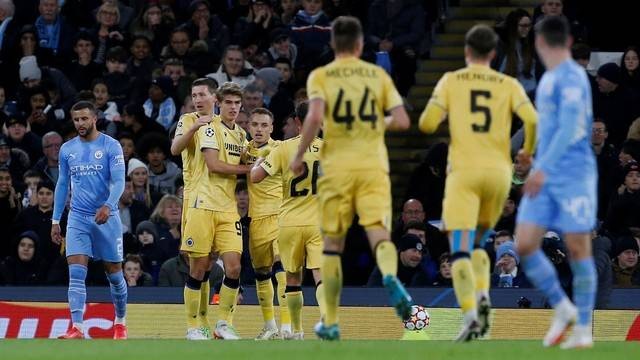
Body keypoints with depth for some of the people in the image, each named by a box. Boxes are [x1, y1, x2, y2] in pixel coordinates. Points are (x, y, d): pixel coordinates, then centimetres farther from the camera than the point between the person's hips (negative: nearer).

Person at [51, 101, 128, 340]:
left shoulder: (111, 146, -4)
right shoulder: (67, 149, 8)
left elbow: (119, 182, -11)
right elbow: (62, 185, 15)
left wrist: (108, 206, -29)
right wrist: (55, 220, 13)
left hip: (106, 218, -2)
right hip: (78, 218, 2)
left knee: (114, 274, 8)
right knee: (76, 273, -13)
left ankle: (120, 322, 28)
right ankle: (77, 328, -19)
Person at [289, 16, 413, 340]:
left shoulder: (320, 76, 1)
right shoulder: (378, 75, 8)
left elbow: (315, 116, -16)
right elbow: (402, 121, 1)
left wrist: (299, 156, -5)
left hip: (337, 167, 0)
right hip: (373, 165, 0)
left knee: (332, 244, 11)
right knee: (379, 233, -8)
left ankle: (330, 322, 13)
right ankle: (390, 277, -43)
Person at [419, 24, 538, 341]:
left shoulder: (451, 81, 5)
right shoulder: (509, 85, 8)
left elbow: (427, 124, -2)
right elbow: (532, 120, -7)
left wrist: (434, 118, 23)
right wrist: (528, 151, 13)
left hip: (463, 172, -3)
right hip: (498, 172, 3)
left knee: (460, 251, -9)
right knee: (478, 244, 22)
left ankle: (470, 314, -30)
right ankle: (482, 297, -4)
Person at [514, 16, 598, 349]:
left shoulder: (571, 78, -12)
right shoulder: (548, 79, 16)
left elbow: (570, 128, -22)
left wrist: (543, 168, -27)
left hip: (573, 175, -8)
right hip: (544, 177, 8)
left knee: (577, 249, -2)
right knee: (524, 245, -2)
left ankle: (583, 328, 6)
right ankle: (562, 309, 13)